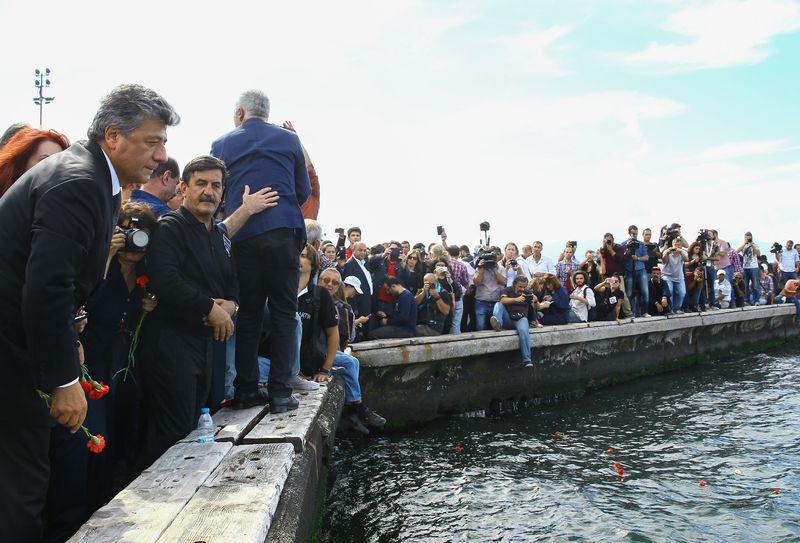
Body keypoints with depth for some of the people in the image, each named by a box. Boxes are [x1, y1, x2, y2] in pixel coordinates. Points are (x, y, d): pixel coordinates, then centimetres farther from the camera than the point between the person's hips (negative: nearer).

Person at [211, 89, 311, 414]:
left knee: (248, 313, 8)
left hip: (241, 237, 2)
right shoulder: (289, 140, 9)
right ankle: (280, 393, -2)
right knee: (283, 312, 2)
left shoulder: (221, 144, 11)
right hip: (283, 232, -1)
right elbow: (304, 192, 14)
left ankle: (246, 391, 10)